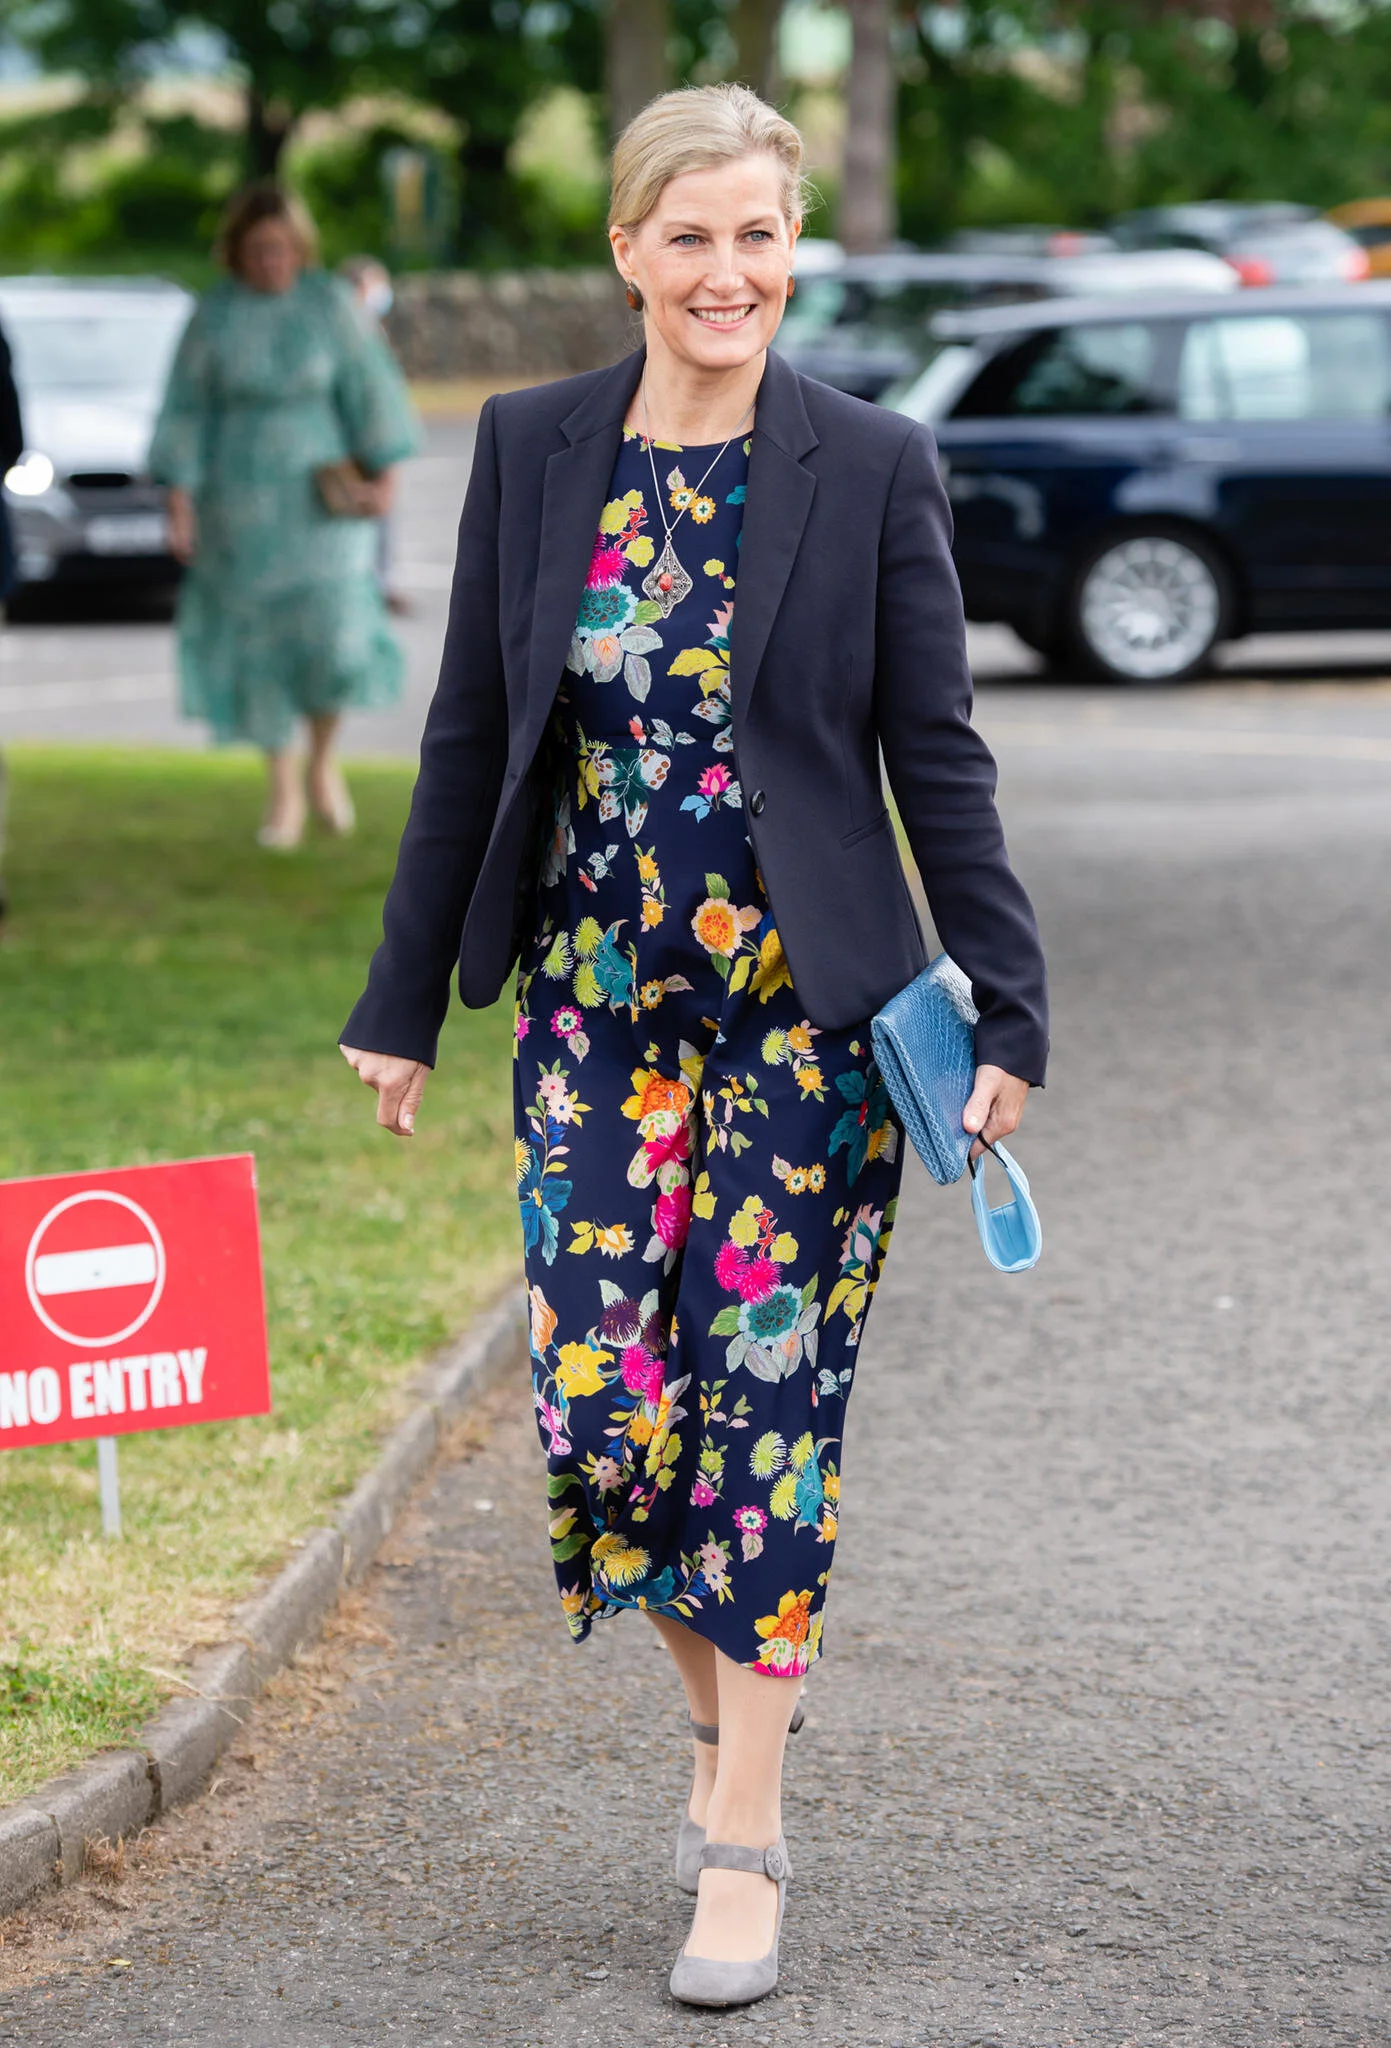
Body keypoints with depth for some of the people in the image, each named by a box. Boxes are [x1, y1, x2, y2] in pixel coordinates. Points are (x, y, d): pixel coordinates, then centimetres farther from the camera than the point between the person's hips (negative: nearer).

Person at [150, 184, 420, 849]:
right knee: (262, 644, 4)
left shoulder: (330, 302, -7)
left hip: (323, 497, -1)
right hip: (242, 505, 1)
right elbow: (187, 414, -3)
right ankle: (284, 793, 18)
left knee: (335, 636, -11)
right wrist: (180, 507, -7)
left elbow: (369, 390, -2)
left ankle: (323, 760, 16)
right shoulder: (213, 316, -6)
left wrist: (383, 477, -7)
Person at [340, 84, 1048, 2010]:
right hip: (595, 996, 2)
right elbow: (470, 735, 8)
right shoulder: (531, 448, 3)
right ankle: (728, 1707, 26)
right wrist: (407, 998, 9)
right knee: (598, 1396, -2)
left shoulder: (872, 464, -4)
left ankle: (744, 1844, 7)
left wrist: (1006, 1008, -5)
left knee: (764, 1399, -2)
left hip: (801, 1001, -2)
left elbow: (936, 753, -2)